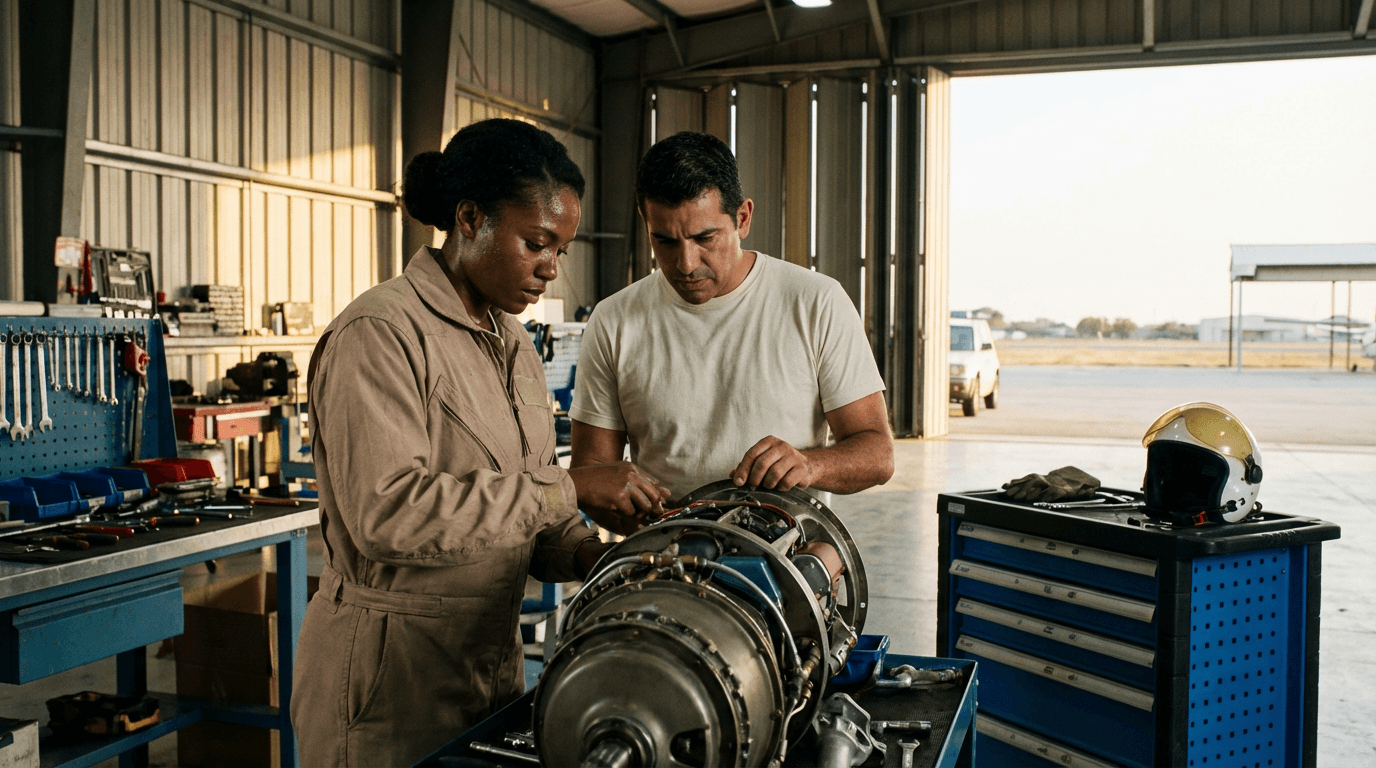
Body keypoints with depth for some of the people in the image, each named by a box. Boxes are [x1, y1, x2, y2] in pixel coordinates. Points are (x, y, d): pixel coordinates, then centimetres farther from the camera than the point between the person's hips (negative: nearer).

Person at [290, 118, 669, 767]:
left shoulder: (513, 347, 10)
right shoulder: (380, 332, -17)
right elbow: (386, 511, -28)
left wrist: (586, 554, -7)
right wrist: (569, 488, -27)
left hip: (493, 657, 8)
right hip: (390, 663, -8)